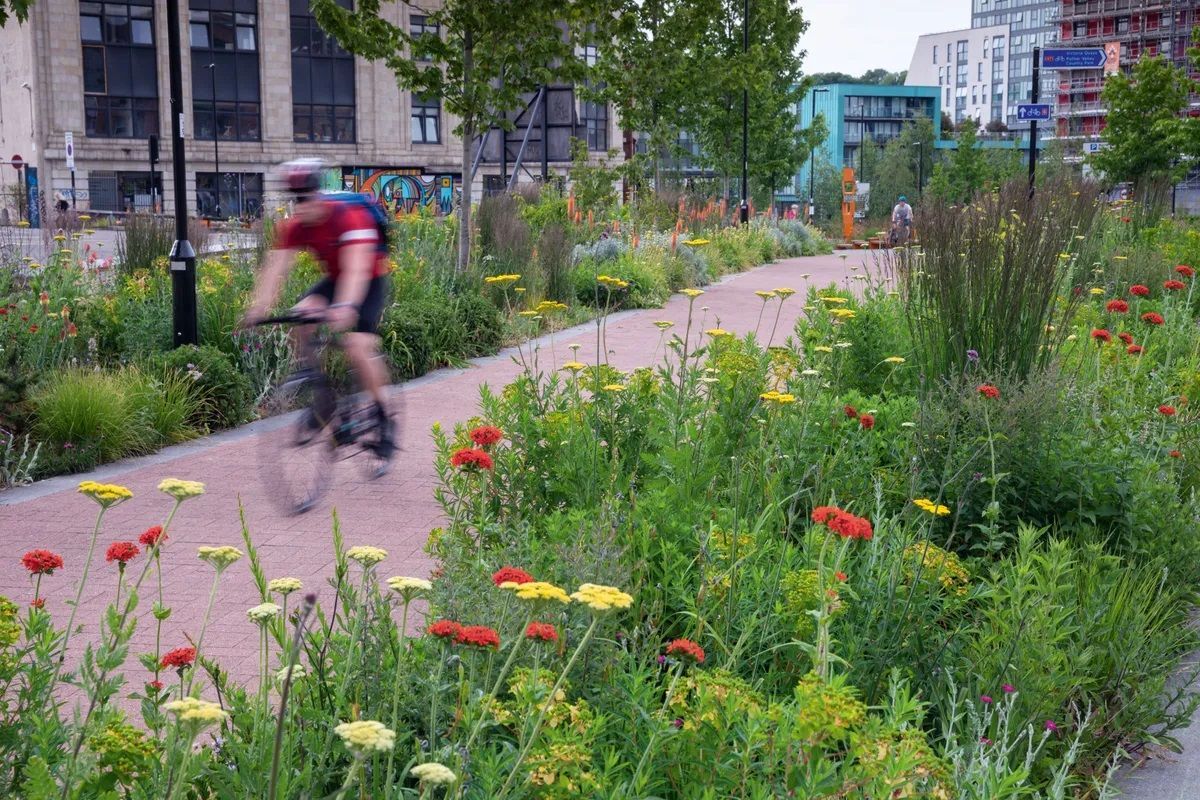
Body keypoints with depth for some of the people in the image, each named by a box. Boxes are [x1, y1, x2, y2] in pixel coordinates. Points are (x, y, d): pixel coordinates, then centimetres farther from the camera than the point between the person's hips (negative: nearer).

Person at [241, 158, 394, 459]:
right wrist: (258, 307, -33)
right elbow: (275, 268, -18)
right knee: (300, 320, -23)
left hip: (371, 282, -5)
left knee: (358, 348, -23)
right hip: (334, 280, 6)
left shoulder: (349, 217, -30)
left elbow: (357, 268, -41)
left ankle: (384, 419, -4)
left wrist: (345, 306, -57)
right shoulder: (294, 227, -13)